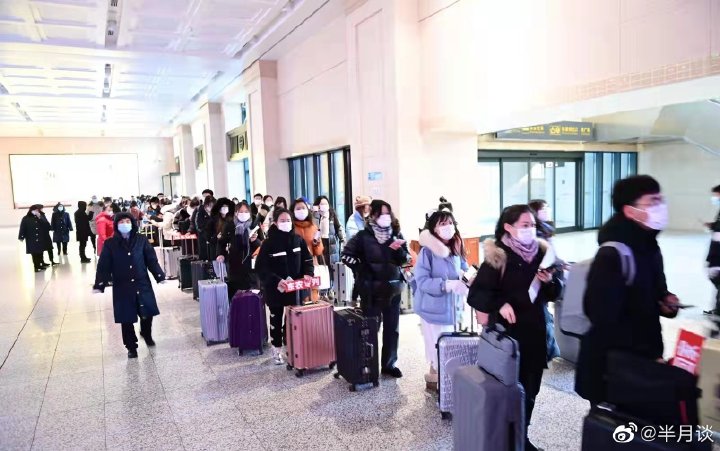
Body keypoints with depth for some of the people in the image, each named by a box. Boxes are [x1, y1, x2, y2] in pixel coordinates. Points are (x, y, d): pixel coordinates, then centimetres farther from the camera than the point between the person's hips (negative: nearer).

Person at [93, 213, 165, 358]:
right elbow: (104, 266, -4)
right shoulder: (110, 244, -2)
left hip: (142, 284, 1)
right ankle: (131, 347, 21)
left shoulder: (141, 240, 0)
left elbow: (152, 259, 2)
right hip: (122, 287, -1)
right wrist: (99, 285, -11)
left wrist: (160, 276, -3)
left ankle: (146, 334, 35)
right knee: (126, 319, 4)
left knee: (148, 313, 4)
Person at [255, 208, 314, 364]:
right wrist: (276, 281, -26)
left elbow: (307, 260, 7)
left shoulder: (298, 240, 0)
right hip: (275, 289, -2)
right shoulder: (268, 243, -11)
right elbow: (261, 267, -15)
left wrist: (308, 274, -10)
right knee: (276, 319, 10)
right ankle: (277, 349, 24)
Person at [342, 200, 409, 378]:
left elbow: (404, 259, 3)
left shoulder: (396, 234, 5)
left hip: (393, 288, 4)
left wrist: (398, 249, -16)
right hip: (372, 289, -4)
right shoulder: (364, 235, -7)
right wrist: (362, 270, -10)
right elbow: (346, 254, -6)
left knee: (392, 328, 11)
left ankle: (389, 364, 24)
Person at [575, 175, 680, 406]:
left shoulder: (649, 247, 8)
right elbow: (606, 321, -26)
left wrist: (666, 302, 0)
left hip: (643, 360, 9)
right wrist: (649, 354, -20)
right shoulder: (612, 256, -23)